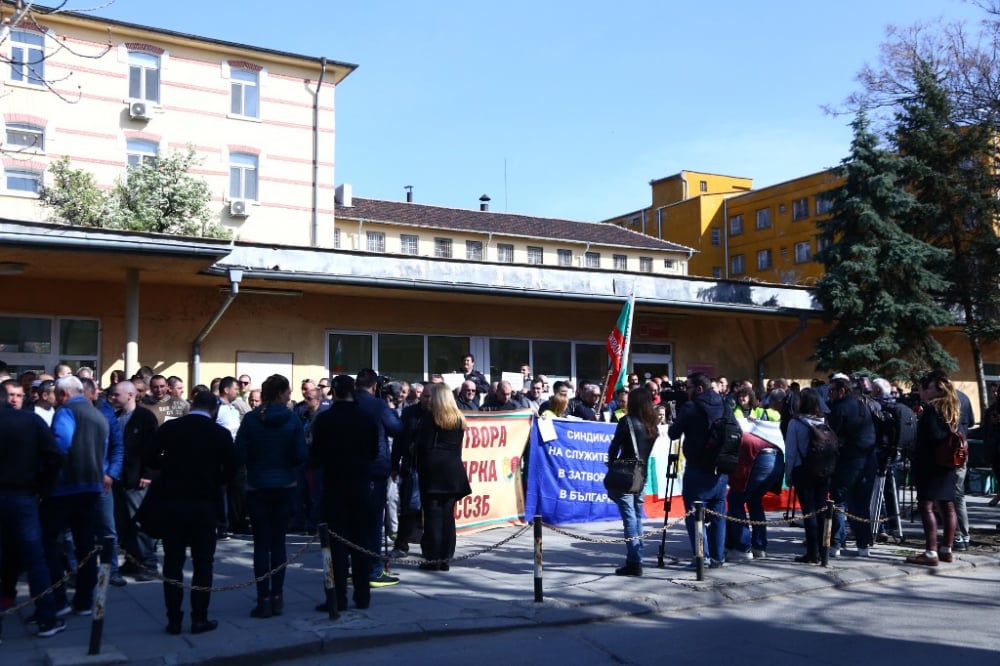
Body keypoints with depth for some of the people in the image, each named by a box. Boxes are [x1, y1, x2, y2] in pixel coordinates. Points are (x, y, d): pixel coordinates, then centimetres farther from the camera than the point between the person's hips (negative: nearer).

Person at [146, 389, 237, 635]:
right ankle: (199, 618, 9)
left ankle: (173, 620, 11)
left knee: (173, 561, 9)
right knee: (202, 562, 8)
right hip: (204, 502, -1)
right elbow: (230, 470, -1)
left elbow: (149, 459, 1)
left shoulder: (169, 428, -1)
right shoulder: (220, 434, -4)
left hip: (172, 500, 1)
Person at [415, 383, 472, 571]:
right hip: (453, 470, 4)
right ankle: (445, 558, 9)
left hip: (433, 469, -4)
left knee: (433, 514, 0)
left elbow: (423, 446, -7)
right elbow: (458, 447, 11)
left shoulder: (429, 418, -5)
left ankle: (433, 558, 0)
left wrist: (420, 470, -1)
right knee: (448, 514, 7)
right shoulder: (459, 419, 10)